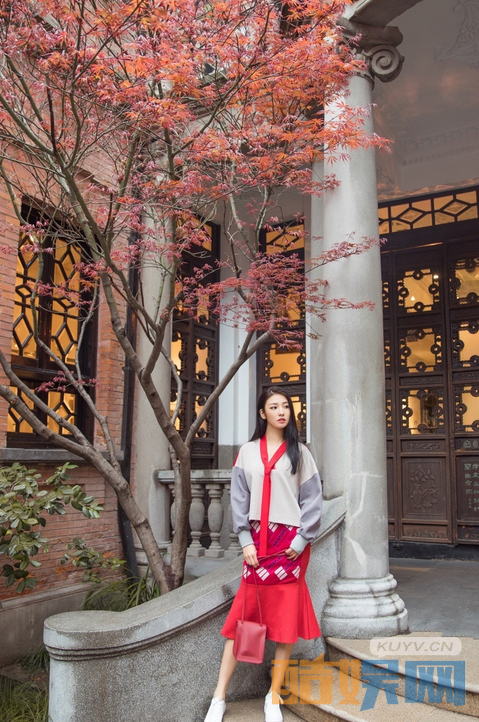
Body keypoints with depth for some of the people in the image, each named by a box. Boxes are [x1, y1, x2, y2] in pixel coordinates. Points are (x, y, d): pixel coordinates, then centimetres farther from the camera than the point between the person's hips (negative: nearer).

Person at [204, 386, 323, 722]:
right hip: (257, 540, 1)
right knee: (243, 615, 0)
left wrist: (301, 540, -7)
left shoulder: (299, 452, 5)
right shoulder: (248, 452, 7)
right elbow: (239, 499, 5)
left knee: (287, 618, 3)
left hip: (290, 541, 0)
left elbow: (312, 499, 2)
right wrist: (246, 541, -4)